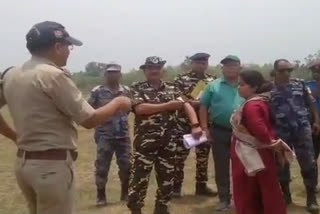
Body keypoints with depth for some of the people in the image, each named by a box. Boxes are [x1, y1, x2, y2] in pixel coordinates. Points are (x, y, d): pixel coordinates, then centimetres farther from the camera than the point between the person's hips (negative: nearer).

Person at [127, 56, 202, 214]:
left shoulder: (171, 89, 11)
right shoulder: (137, 89, 0)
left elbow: (187, 105, 1)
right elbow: (140, 108, -17)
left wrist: (195, 125, -17)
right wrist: (167, 105, -13)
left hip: (168, 141, 4)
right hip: (145, 141, -4)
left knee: (167, 177, 13)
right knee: (139, 177, -2)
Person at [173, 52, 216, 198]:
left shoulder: (213, 81, 8)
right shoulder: (181, 80, -2)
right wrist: (192, 103, -18)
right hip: (185, 124, -3)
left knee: (203, 156, 11)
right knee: (180, 155, 1)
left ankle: (201, 186, 24)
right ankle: (176, 186, 13)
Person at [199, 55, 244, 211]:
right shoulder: (213, 86, 4)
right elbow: (203, 106, 4)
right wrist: (204, 128, -3)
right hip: (219, 132, 0)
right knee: (221, 167, 7)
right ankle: (224, 199, 19)